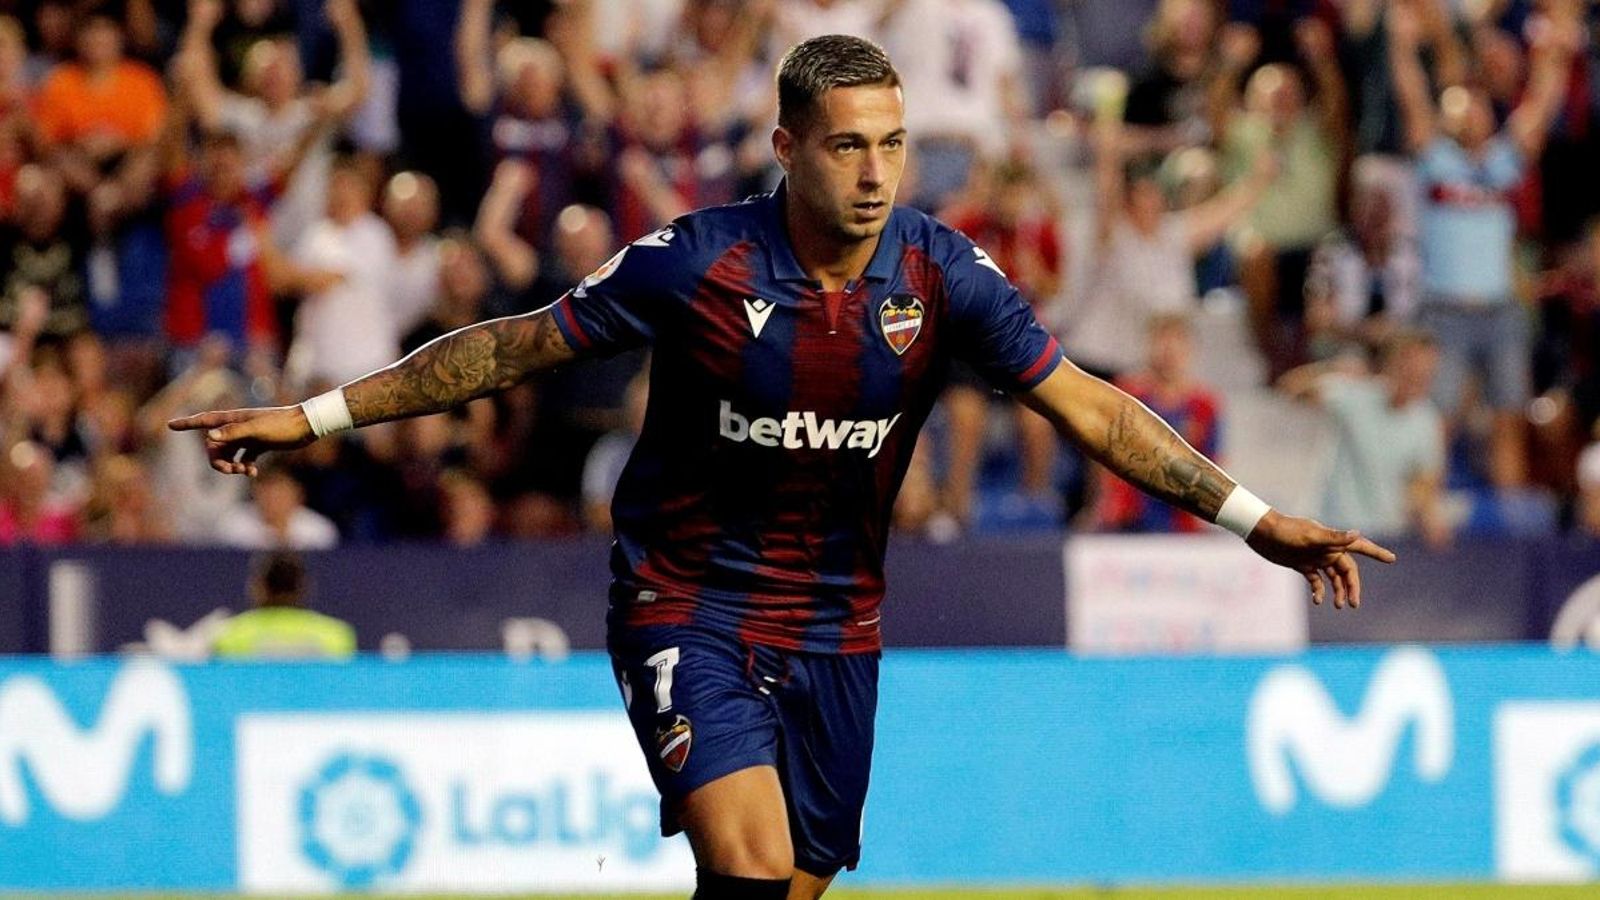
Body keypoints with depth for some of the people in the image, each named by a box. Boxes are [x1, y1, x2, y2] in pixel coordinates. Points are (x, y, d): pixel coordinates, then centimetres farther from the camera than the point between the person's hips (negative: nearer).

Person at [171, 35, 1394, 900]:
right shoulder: (699, 262, -16)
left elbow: (1089, 406, -6)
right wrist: (310, 417, -7)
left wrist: (1263, 522, -13)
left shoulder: (944, 275, -9)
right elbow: (516, 347, -7)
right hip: (688, 602, -4)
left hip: (834, 625, 4)